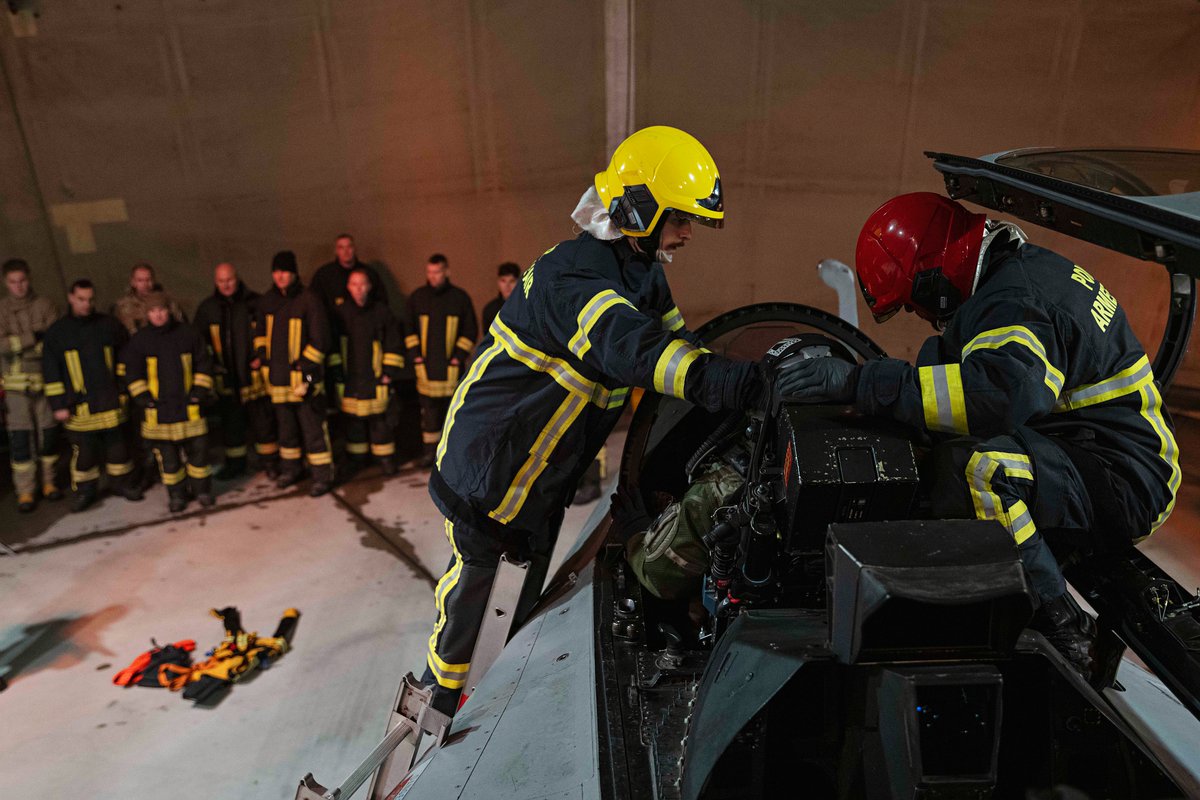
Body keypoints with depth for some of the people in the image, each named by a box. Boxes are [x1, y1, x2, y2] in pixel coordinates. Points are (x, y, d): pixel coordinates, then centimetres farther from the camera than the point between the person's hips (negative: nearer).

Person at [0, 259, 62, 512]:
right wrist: (34, 337, -18)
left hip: (45, 381, 1)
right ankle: (25, 491, 9)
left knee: (48, 434, 8)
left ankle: (49, 482, 23)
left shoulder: (45, 306, 2)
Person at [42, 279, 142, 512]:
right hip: (79, 406, -1)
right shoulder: (56, 333, 2)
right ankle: (85, 490, 18)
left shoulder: (109, 325, 4)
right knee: (83, 450, 3)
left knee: (117, 445, 11)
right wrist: (58, 405, -1)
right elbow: (51, 373, 3)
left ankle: (122, 482, 26)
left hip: (111, 402, 1)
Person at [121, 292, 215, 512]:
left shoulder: (188, 334, 1)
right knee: (168, 455, 6)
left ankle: (202, 490, 21)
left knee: (198, 449, 5)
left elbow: (203, 364, 6)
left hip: (188, 406, 0)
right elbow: (132, 373, 5)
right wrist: (143, 398, -2)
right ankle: (176, 495, 18)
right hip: (158, 410, 0)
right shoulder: (139, 340, 1)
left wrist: (200, 391, 0)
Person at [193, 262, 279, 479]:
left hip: (254, 374, -2)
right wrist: (209, 366, 2)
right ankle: (234, 463, 28)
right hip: (226, 378, 3)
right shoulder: (208, 308, 5)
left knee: (263, 420, 2)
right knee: (231, 422, 13)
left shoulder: (254, 302, -3)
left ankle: (269, 461, 16)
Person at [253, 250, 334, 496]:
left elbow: (320, 339, -13)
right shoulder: (266, 301, 7)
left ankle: (322, 476, 7)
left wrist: (304, 365, -15)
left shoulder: (309, 300, -12)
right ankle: (290, 469, 34)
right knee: (286, 427, 18)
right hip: (278, 378, 6)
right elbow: (260, 328, 25)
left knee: (313, 429, -2)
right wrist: (261, 354, 14)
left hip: (303, 377, -6)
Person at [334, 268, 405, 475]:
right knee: (353, 420, 10)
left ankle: (385, 458, 16)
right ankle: (356, 459, 24)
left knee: (378, 419, 2)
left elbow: (394, 345, 1)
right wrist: (336, 372, 8)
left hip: (375, 379, -2)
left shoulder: (381, 311, -2)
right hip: (349, 380, 2)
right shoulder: (341, 313, 3)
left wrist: (389, 372, -3)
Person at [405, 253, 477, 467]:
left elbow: (470, 331, 2)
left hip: (451, 365, -1)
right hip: (425, 365, 1)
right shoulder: (417, 297, 6)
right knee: (428, 409, 3)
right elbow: (409, 330, 10)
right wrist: (415, 356, -1)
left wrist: (458, 357, -6)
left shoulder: (460, 298, 1)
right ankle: (430, 450, 13)